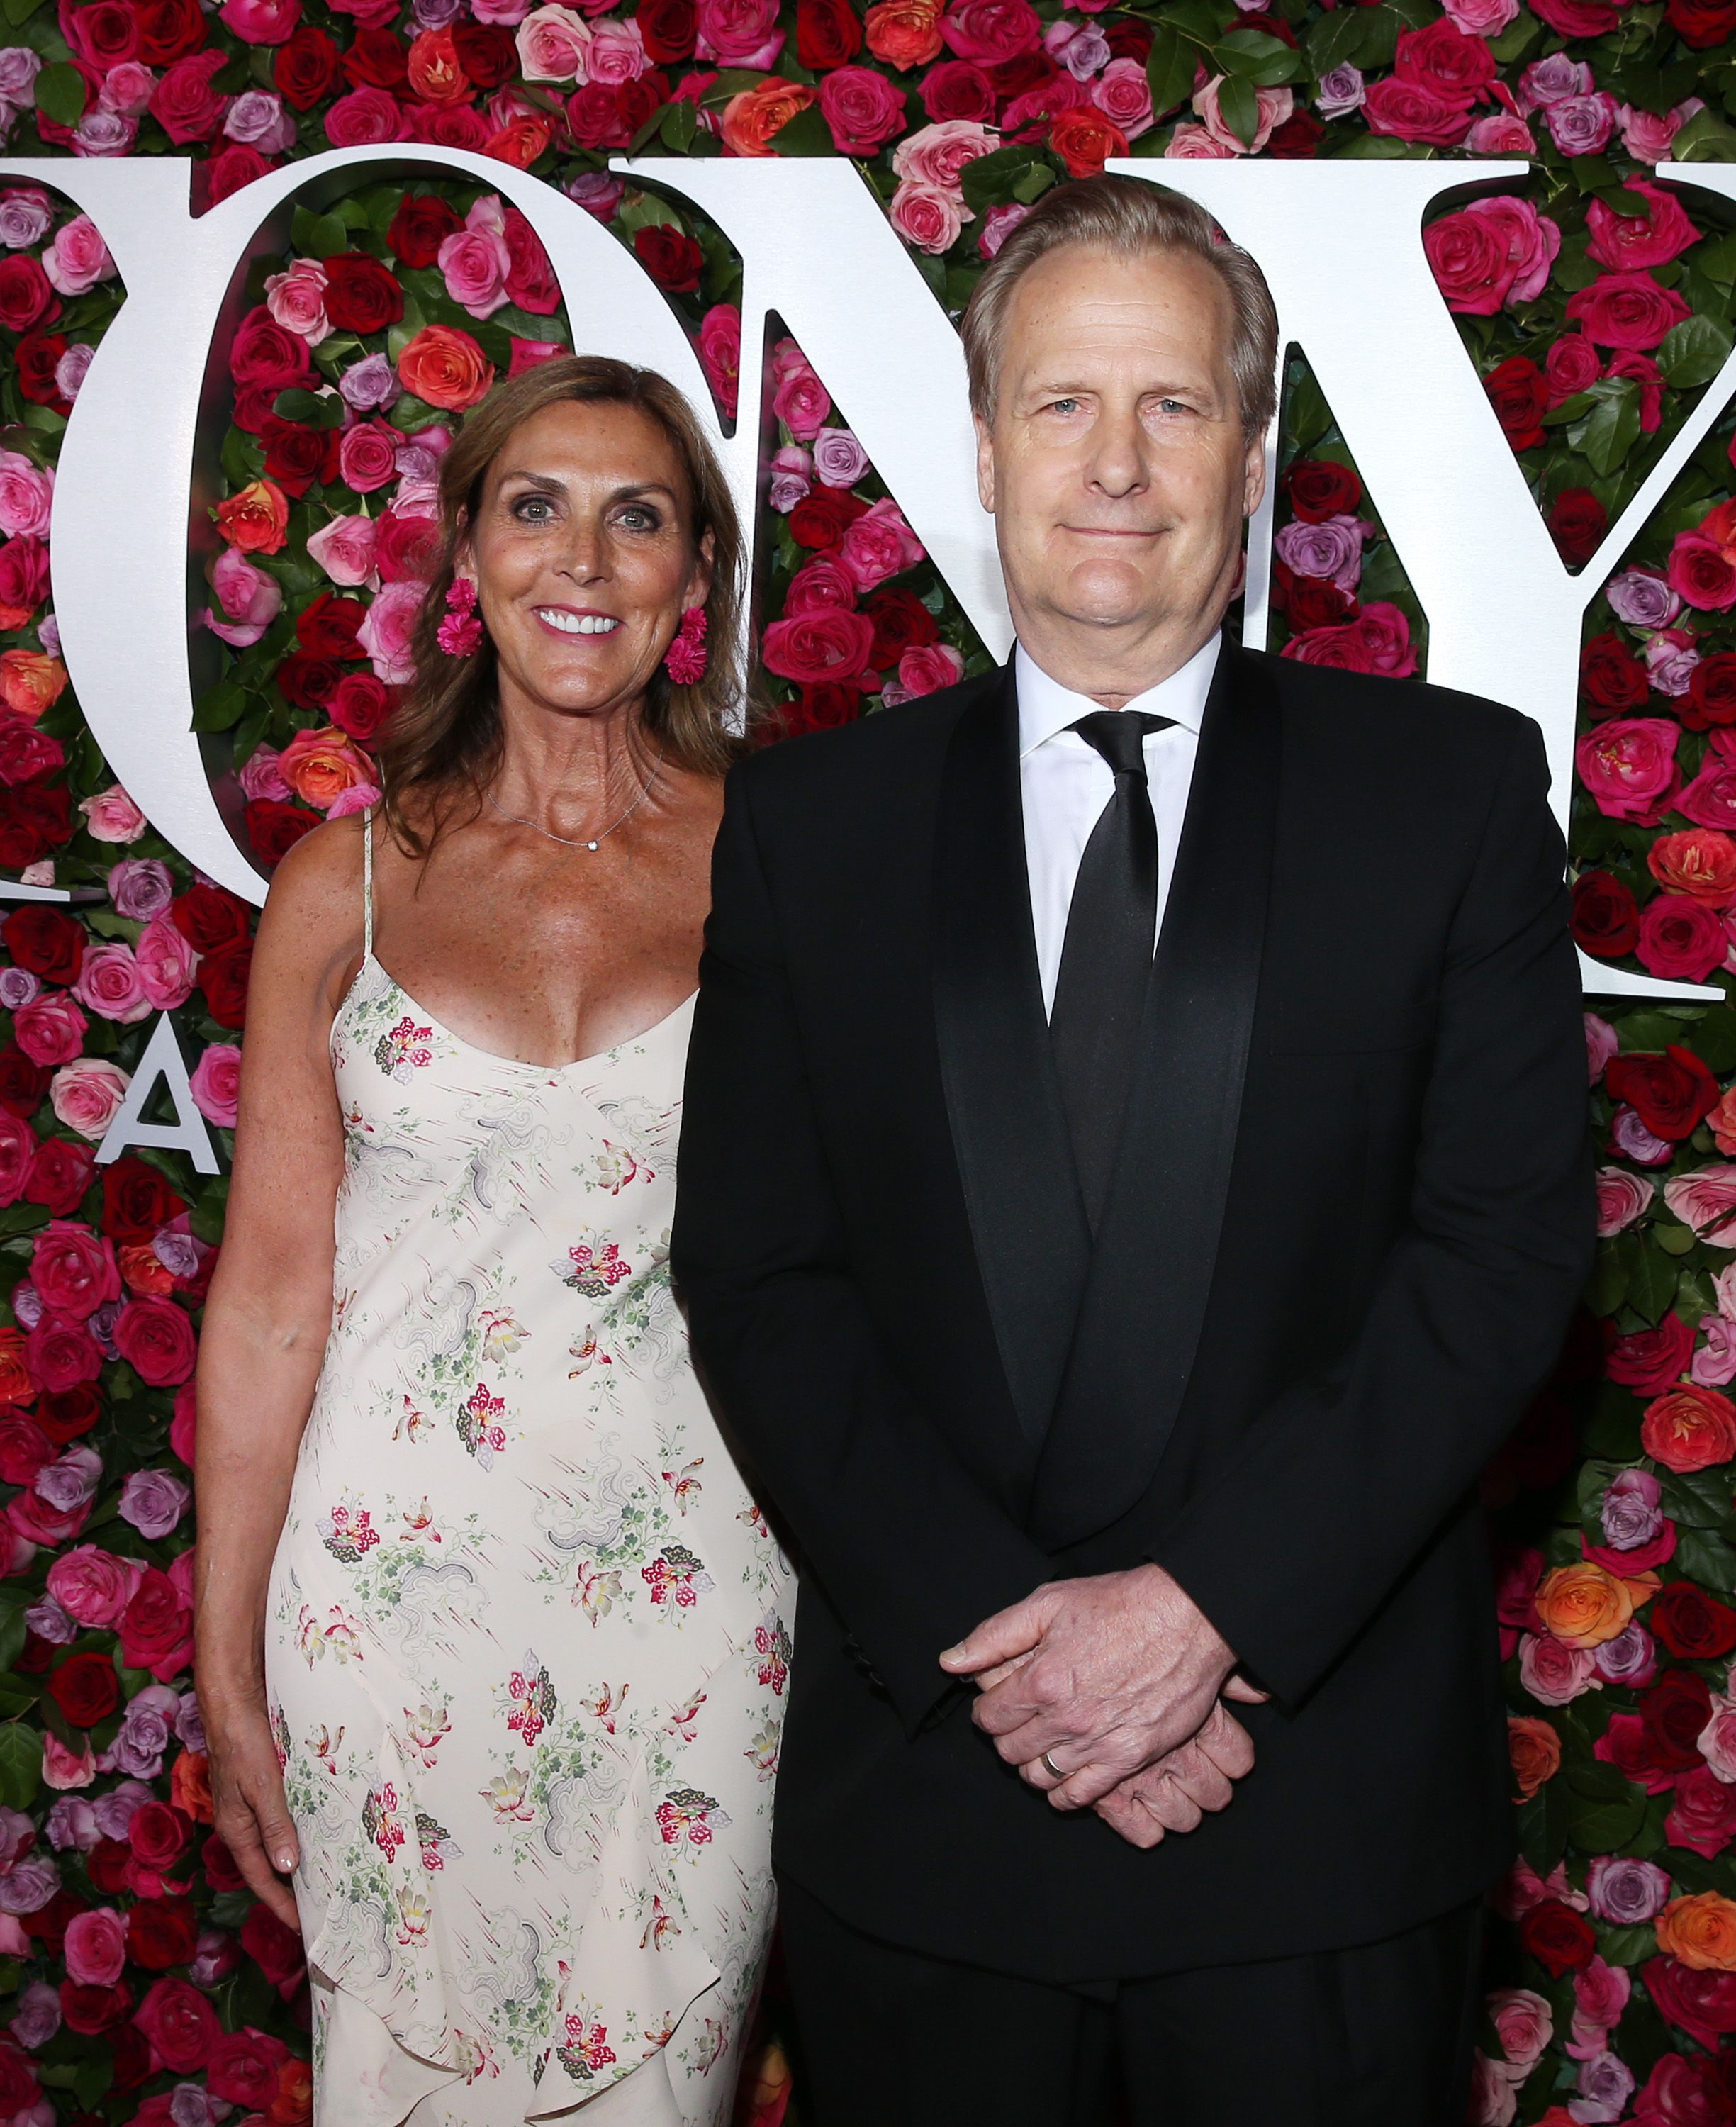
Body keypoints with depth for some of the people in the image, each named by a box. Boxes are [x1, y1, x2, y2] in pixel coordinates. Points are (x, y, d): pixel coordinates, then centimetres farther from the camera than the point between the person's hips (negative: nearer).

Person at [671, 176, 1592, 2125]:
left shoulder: (1451, 787, 1)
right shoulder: (811, 821, 4)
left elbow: (1507, 1240, -6)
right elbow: (755, 1278, 0)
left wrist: (1212, 1599, -14)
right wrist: (990, 1632, -12)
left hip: (1327, 1799, -1)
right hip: (923, 1794, 1)